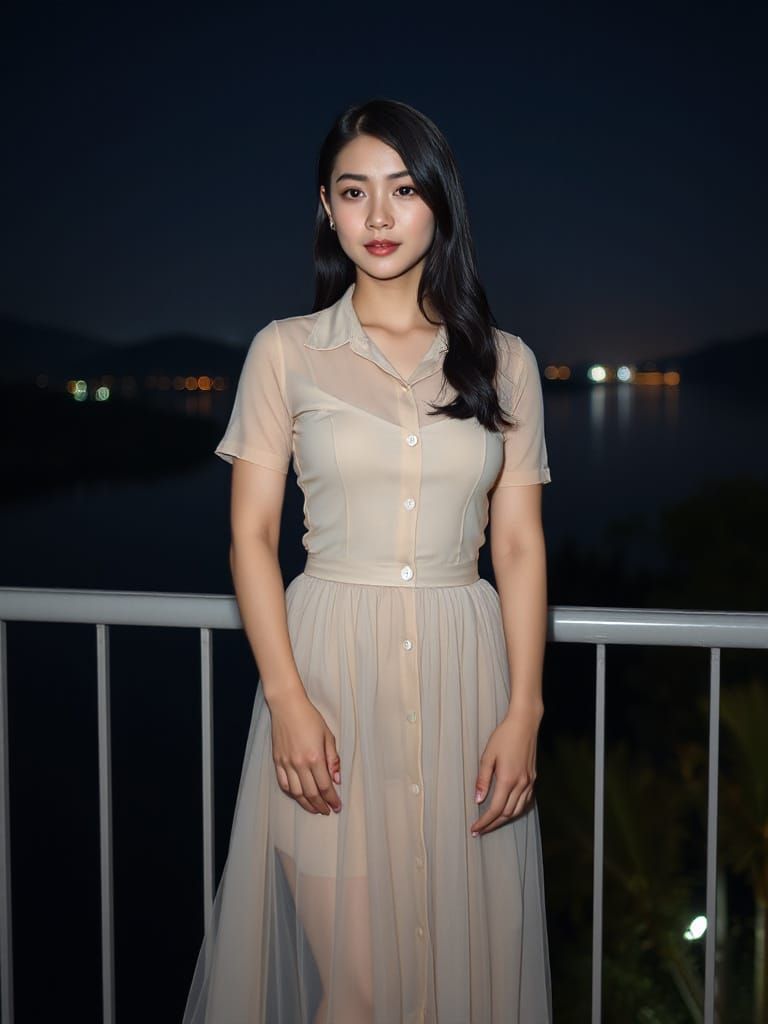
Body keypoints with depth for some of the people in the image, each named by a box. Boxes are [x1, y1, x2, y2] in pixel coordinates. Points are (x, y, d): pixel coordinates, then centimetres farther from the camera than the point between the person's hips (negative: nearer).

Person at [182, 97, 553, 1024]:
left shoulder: (503, 361, 6)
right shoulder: (285, 351, 2)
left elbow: (519, 544, 5)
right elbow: (251, 534, 0)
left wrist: (523, 711, -4)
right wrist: (287, 699, -10)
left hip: (465, 666, 2)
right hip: (330, 660, -1)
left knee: (466, 945, 9)